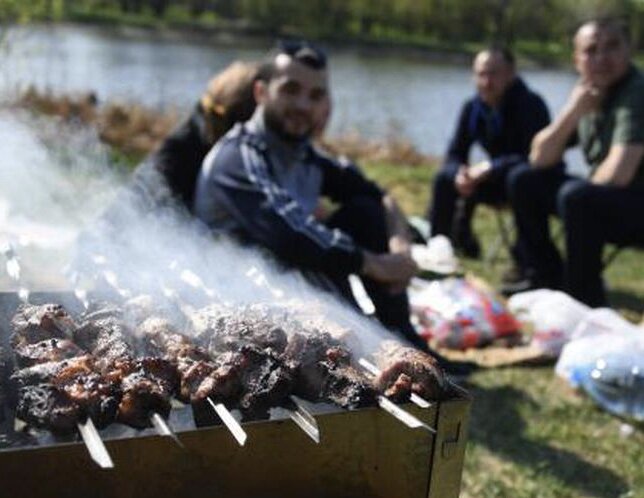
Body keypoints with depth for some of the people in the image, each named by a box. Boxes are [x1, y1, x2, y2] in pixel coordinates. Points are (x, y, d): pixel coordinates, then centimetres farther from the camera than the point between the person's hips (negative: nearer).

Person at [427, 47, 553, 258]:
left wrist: (489, 168, -35)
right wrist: (459, 172, -26)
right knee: (445, 180, -11)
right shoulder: (472, 108, -3)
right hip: (498, 178, 6)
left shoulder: (530, 105, -22)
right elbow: (454, 155, -2)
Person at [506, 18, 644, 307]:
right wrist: (572, 111, -11)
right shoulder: (588, 97, 3)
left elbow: (616, 176, -31)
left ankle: (585, 302, -17)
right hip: (602, 198, 8)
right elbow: (539, 159, 3)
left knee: (575, 196, -33)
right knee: (525, 182, 7)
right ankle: (545, 280, 11)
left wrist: (585, 188, -8)